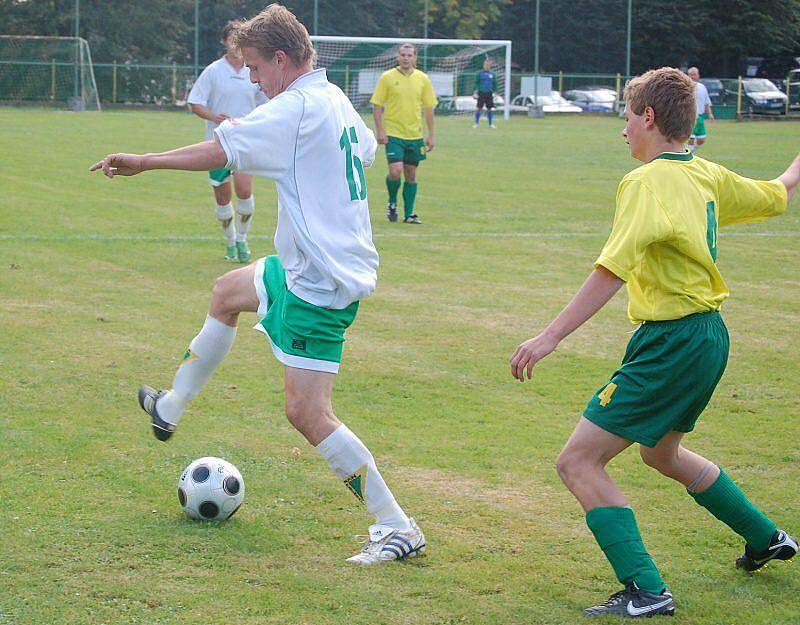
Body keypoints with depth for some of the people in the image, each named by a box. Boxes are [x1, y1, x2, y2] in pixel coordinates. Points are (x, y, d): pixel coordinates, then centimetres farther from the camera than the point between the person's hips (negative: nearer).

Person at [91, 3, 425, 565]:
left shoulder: (297, 109, -20)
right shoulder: (338, 103, 7)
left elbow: (221, 151, -20)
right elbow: (367, 149, 26)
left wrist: (144, 161, -10)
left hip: (321, 286, -11)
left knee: (308, 413, -12)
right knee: (227, 293, 31)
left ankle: (398, 529, -7)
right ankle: (171, 408, 46)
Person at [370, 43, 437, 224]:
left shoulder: (423, 79, 5)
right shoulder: (387, 77, -3)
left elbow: (429, 108, 11)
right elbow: (377, 105, 0)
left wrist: (431, 135, 8)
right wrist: (379, 131, -9)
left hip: (415, 135, 3)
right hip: (393, 134, -3)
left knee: (411, 175, 6)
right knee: (395, 171, -15)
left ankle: (409, 214, 15)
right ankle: (392, 203, 11)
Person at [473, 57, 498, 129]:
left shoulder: (493, 74, 7)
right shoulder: (479, 73, 0)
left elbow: (495, 84, 14)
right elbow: (476, 83, 2)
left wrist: (494, 92, 8)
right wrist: (475, 92, -5)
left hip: (489, 93, 2)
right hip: (481, 93, -2)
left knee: (490, 108, 4)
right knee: (479, 108, -4)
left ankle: (491, 123, 13)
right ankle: (476, 123, 3)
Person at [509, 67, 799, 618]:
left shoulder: (647, 183, -17)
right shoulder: (707, 175, 8)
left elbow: (612, 271, -28)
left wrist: (551, 336, -30)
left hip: (672, 342, -9)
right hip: (709, 334, 9)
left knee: (579, 461, -8)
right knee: (662, 453, 32)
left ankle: (646, 592, -14)